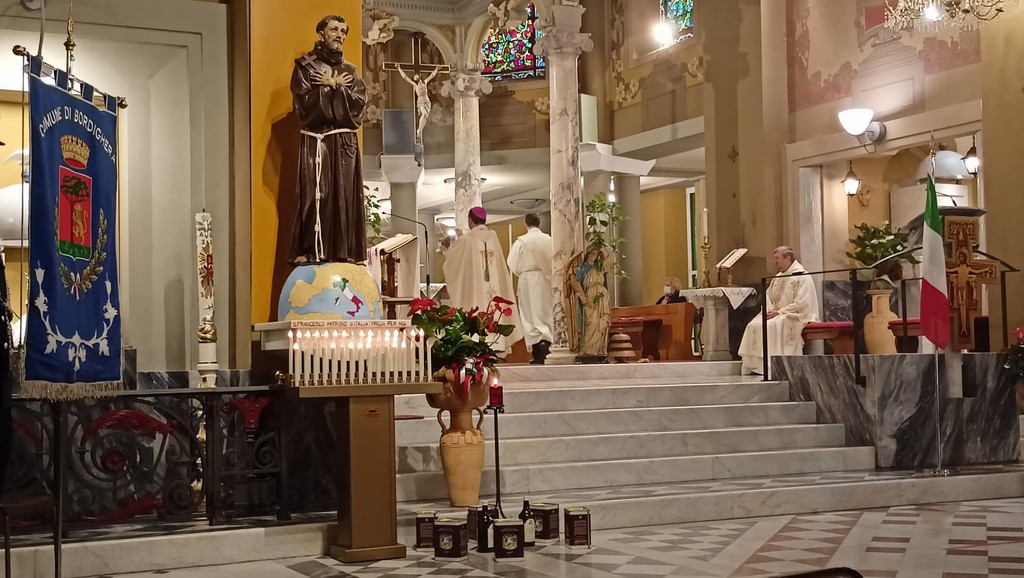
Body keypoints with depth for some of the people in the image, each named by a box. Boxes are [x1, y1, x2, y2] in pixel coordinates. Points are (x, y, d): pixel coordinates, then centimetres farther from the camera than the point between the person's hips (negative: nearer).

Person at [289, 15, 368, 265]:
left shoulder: (349, 70, 15)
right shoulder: (305, 66, 3)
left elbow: (359, 105, 1)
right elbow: (304, 105, -10)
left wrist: (333, 86, -7)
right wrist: (334, 87, -6)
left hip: (345, 143, 4)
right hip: (316, 143, -4)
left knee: (346, 199, 1)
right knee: (314, 198, -10)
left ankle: (344, 254, 4)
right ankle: (309, 254, -8)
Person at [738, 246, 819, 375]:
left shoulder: (802, 277, -8)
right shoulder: (778, 278, 18)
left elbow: (801, 304, -17)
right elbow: (768, 297, 19)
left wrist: (779, 312, -18)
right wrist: (769, 310, -3)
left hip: (794, 317, -8)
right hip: (777, 314, 8)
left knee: (770, 326, -33)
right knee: (753, 326, -15)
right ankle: (752, 367, -19)